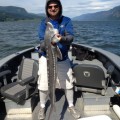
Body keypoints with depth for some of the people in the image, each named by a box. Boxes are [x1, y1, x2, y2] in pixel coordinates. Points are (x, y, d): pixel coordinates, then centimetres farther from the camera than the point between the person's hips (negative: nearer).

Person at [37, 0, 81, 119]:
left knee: (68, 84, 10)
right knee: (43, 85, 4)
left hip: (63, 59, 1)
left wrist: (62, 39, -40)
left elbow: (70, 37, -18)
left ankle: (71, 106, 33)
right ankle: (42, 107, 31)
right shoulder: (43, 23, -6)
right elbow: (42, 42, -14)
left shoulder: (66, 20, -4)